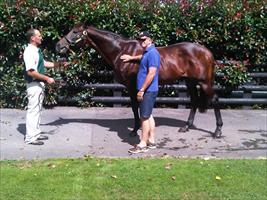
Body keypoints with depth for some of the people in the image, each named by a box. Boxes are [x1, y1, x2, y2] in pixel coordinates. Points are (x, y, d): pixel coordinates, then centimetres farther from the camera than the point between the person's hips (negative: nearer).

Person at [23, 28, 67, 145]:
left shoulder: (36, 51, 12)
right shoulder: (29, 51, -18)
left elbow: (44, 64, 25)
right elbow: (30, 72, -25)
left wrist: (60, 64, 19)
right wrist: (47, 78, -21)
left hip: (39, 84, 10)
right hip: (34, 85, -10)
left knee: (37, 110, 16)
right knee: (33, 110, -4)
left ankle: (36, 133, 26)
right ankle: (30, 137, 3)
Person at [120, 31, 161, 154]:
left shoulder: (152, 53, -18)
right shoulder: (147, 52, 13)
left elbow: (151, 74, -25)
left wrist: (141, 90, -23)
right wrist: (131, 57, 44)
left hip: (148, 91, -10)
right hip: (147, 91, 10)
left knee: (144, 117, -5)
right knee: (148, 116, 14)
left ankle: (143, 145, 3)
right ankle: (151, 141, 23)